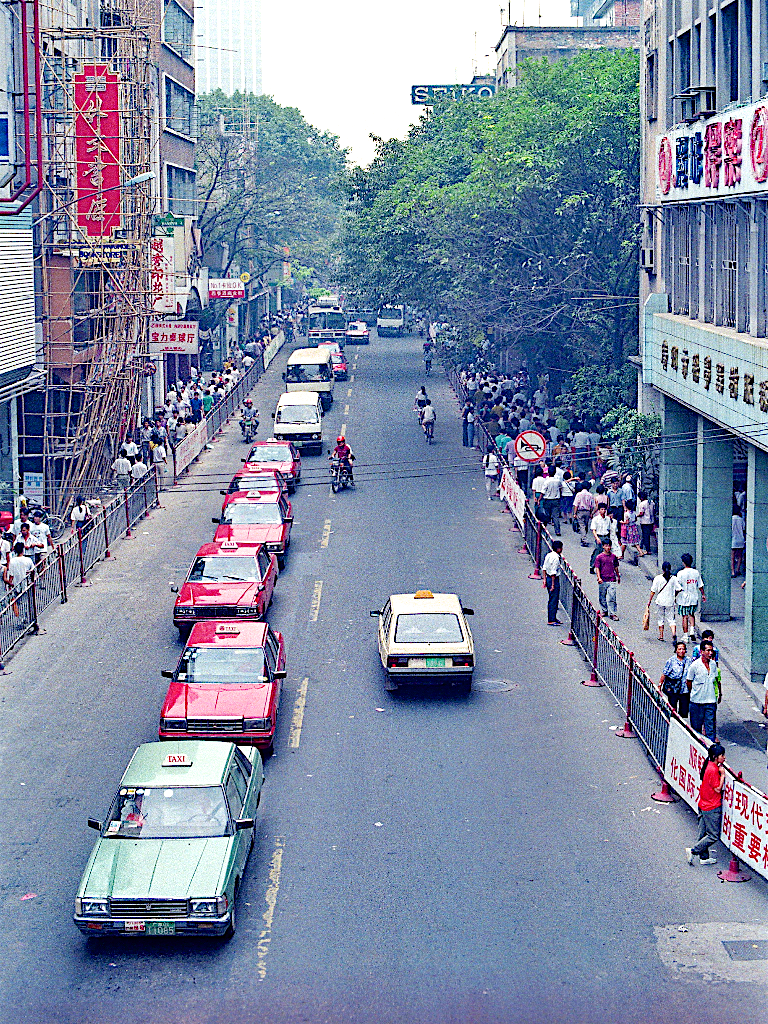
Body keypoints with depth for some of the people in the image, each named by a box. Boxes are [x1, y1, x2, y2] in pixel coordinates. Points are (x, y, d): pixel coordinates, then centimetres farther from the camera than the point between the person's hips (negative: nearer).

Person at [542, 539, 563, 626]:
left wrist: (545, 579, 17)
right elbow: (553, 572, -21)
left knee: (551, 600, 18)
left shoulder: (549, 555, 7)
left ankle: (553, 618, 28)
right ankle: (551, 620, 0)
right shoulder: (556, 558, -20)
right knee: (554, 600, -3)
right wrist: (553, 584, -18)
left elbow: (544, 568, 13)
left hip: (548, 578, 10)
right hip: (554, 579, -10)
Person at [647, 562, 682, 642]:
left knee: (661, 619, 16)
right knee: (671, 619, 2)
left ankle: (661, 636, 23)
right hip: (670, 602, 0)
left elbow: (653, 591, -4)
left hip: (660, 601, 0)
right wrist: (674, 597, 14)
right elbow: (678, 589, -6)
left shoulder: (657, 578, -6)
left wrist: (649, 602, 3)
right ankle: (674, 633, -21)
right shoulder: (674, 578, -4)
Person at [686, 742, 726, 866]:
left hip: (703, 805, 9)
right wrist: (722, 774, -15)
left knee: (703, 833, 15)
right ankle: (693, 851, -1)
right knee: (713, 836, 0)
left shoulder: (708, 765, 4)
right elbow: (718, 789, -19)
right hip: (712, 807, -9)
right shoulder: (713, 770, -22)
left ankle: (704, 857, 24)